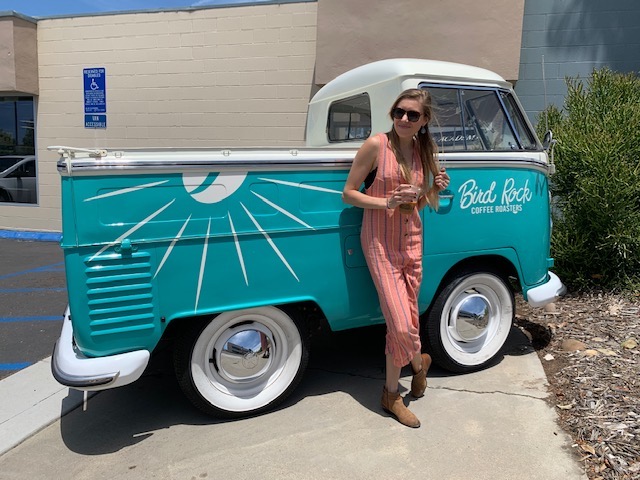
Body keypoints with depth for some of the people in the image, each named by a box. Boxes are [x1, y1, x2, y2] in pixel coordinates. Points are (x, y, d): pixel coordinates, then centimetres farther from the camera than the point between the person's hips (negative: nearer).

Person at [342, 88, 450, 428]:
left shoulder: (423, 152, 7)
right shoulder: (376, 145, -10)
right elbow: (348, 194, -8)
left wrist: (435, 188, -4)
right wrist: (387, 202, -20)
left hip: (412, 242, 6)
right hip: (380, 244, -5)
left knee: (404, 320, 10)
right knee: (401, 324, -10)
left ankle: (392, 393, 27)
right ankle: (419, 362, 25)